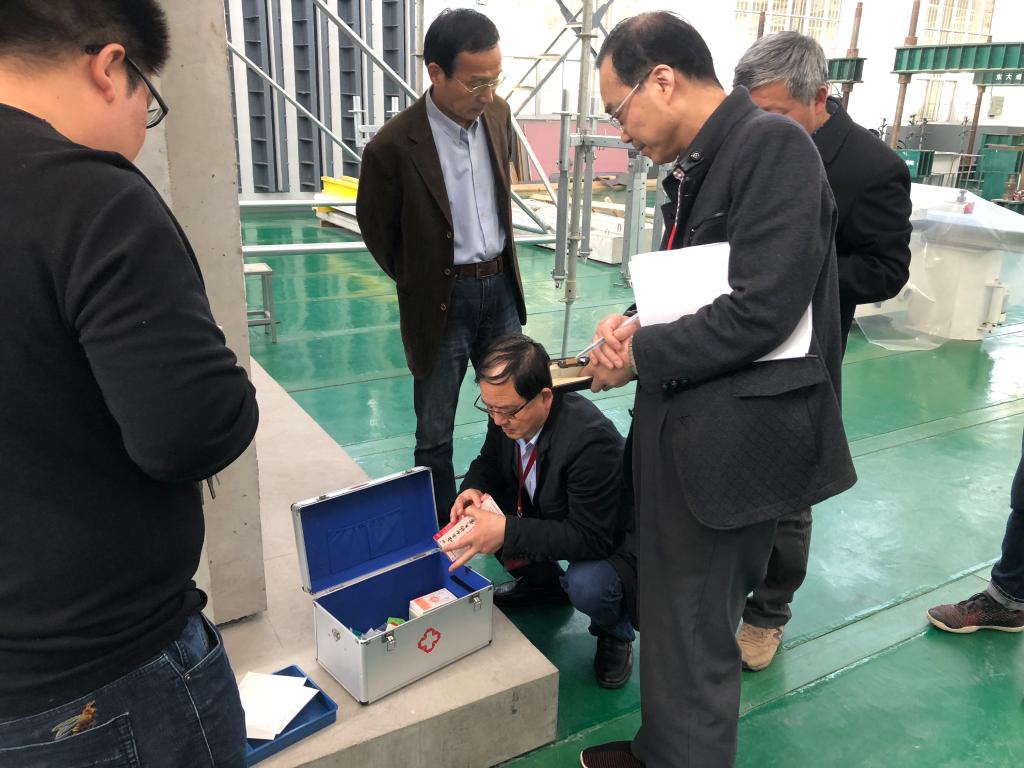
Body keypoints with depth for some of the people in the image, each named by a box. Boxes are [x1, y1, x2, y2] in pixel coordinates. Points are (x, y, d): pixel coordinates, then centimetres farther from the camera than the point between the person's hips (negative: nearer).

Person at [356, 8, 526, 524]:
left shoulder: (499, 116, -1)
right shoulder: (393, 147, -19)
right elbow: (379, 233, -3)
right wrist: (419, 285, 8)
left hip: (501, 286, 5)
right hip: (442, 301, -5)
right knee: (435, 434, 8)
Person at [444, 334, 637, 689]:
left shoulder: (591, 439, -38)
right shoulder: (507, 414, -16)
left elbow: (591, 537, -35)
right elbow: (489, 462, 5)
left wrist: (508, 532, -43)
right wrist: (474, 488, -20)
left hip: (609, 537, -7)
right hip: (546, 516, 7)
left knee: (587, 587, -37)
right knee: (472, 513, -11)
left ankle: (615, 633, 4)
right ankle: (544, 582, 16)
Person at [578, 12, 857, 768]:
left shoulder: (774, 145, -17)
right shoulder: (694, 165, 11)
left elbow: (761, 311, -24)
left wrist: (639, 356, -14)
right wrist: (635, 323, -2)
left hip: (728, 443, -9)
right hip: (680, 432, 9)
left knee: (693, 641, 8)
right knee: (671, 616, 24)